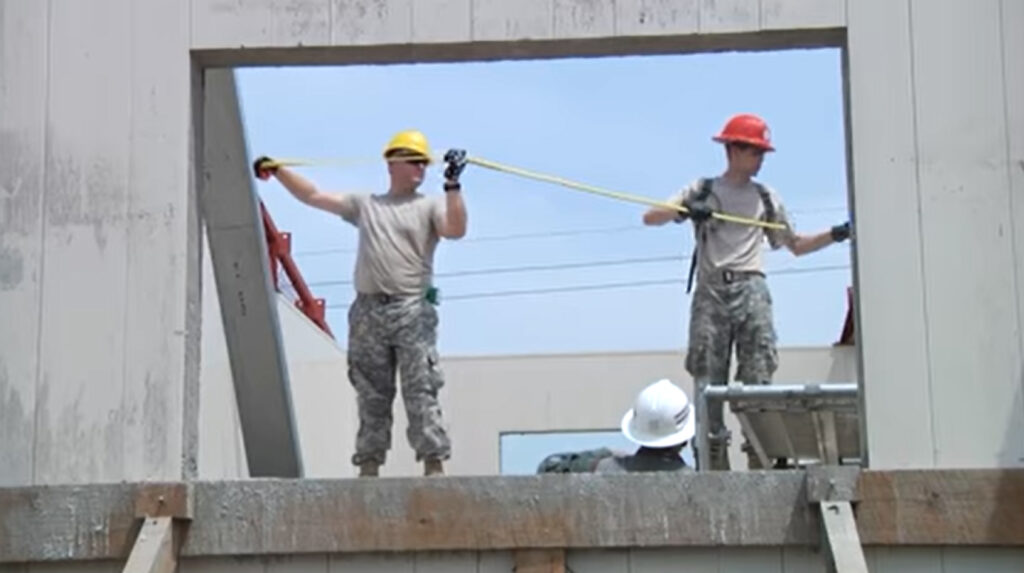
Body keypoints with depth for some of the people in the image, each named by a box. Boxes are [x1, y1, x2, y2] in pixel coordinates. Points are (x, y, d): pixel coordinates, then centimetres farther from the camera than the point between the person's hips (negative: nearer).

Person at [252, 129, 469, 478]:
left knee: (421, 392, -10)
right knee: (371, 396, 5)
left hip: (412, 311, -3)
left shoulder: (430, 206, 10)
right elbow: (312, 196, 18)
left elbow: (456, 231, -9)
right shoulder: (364, 204, 19)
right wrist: (277, 171, 11)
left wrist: (453, 185, -18)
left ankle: (434, 464, -11)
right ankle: (369, 466, 8)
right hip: (368, 312, 3)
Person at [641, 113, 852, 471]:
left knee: (758, 379, -9)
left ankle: (760, 458, -11)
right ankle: (714, 461, -4)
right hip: (711, 291, -1)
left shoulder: (765, 198, 20)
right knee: (707, 379, -6)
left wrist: (835, 235, 6)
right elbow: (650, 218, 4)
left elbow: (796, 246, 22)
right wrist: (684, 210, -16)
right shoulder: (702, 191, 14)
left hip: (751, 290, 1)